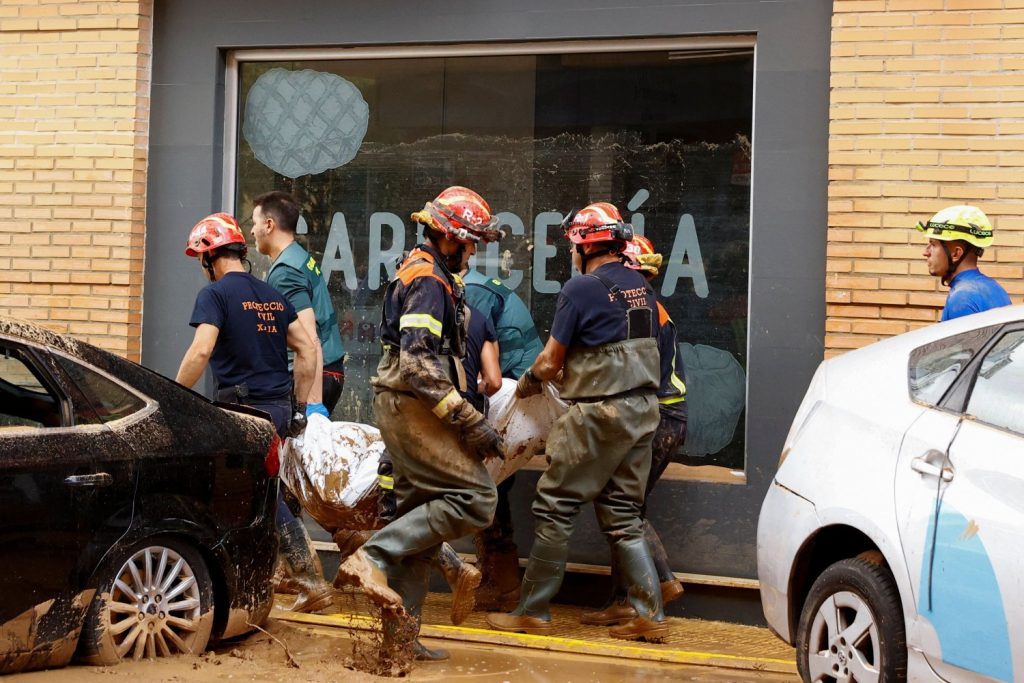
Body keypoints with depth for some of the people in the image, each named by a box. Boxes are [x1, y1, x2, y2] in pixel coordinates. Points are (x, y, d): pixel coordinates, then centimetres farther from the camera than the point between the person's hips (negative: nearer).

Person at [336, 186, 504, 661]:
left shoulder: (423, 273, 20)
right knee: (474, 499, -13)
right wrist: (470, 420, -22)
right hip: (414, 405, -11)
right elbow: (418, 364, -23)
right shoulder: (430, 282, -13)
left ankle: (399, 630, 13)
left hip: (402, 407, 11)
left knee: (422, 513, 11)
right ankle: (373, 558, -15)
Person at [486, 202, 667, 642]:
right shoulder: (641, 287, 10)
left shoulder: (581, 289, -11)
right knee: (622, 514, 12)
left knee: (554, 507, 1)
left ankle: (533, 611, 6)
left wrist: (528, 382, 15)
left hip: (599, 414, -7)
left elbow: (551, 361, -7)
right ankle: (650, 616, 10)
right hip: (643, 409, 7)